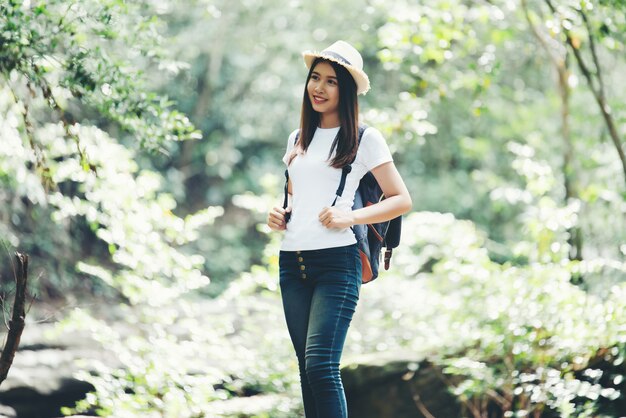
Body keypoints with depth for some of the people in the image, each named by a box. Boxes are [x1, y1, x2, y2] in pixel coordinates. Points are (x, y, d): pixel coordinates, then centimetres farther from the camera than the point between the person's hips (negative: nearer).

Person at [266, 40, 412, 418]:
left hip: (336, 262, -6)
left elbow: (402, 200, -1)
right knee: (308, 371, 5)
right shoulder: (298, 139, 17)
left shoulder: (365, 140, 0)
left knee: (321, 366, -17)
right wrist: (279, 215, 8)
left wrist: (350, 217, -14)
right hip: (292, 262, 6)